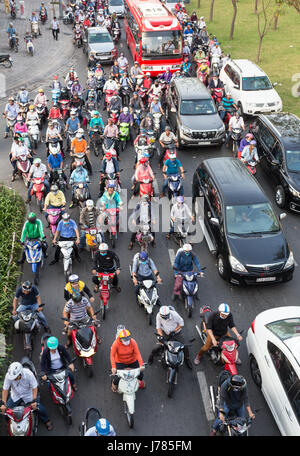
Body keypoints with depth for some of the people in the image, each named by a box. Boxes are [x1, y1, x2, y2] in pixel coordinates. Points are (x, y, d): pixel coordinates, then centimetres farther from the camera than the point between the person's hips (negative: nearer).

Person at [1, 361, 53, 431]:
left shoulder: (28, 374, -30)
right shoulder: (8, 375, -26)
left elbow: (34, 388, -22)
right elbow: (5, 389, -18)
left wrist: (34, 401, -31)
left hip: (28, 395, -2)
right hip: (15, 396, 2)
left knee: (40, 408, -13)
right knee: (6, 410, -8)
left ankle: (46, 421, 19)